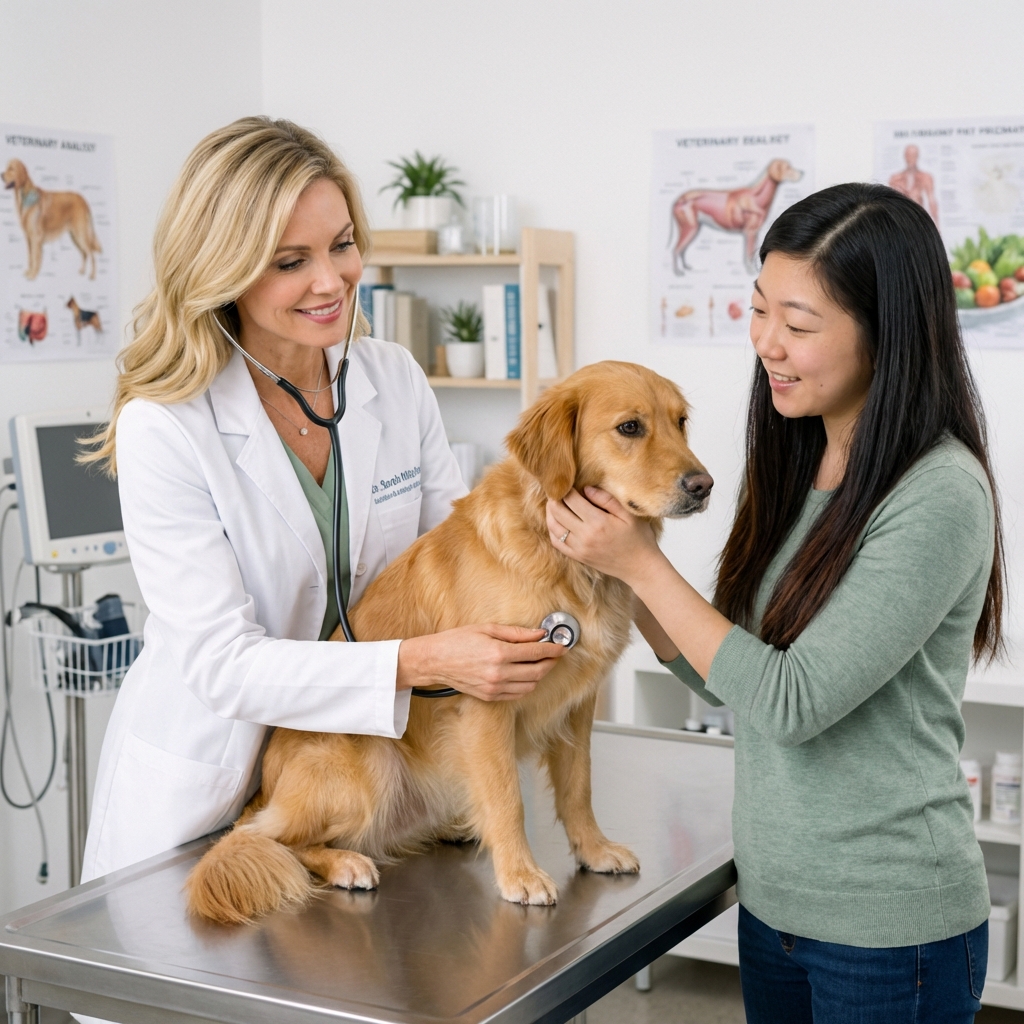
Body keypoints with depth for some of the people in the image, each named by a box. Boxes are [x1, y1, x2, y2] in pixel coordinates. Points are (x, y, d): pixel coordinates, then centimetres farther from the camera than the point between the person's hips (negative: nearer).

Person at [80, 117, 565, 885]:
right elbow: (221, 663, -24)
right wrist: (419, 663, -36)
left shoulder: (398, 381, -5)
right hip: (201, 790, -4)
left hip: (350, 767, 4)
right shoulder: (164, 431, -20)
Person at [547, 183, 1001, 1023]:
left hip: (889, 928, -7)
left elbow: (793, 703, -22)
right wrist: (615, 570, -3)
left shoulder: (941, 496, -20)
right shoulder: (796, 466, 4)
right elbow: (729, 679, 8)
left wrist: (644, 565, -17)